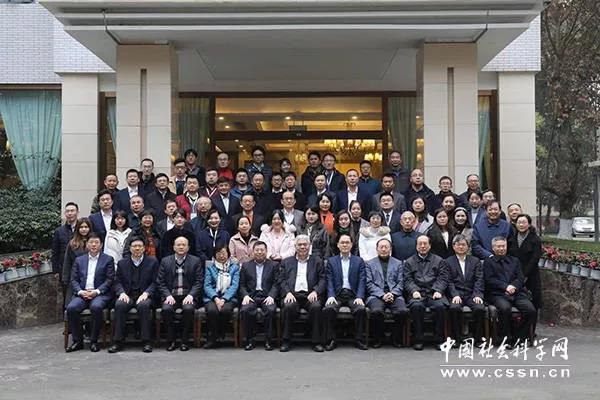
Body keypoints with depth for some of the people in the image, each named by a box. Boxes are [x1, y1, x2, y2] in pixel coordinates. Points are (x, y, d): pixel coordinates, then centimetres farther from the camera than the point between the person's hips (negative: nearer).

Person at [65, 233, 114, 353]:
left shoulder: (108, 260, 10)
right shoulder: (79, 260, 19)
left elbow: (110, 280, 0)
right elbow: (74, 280, 11)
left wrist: (97, 291, -14)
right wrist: (80, 291, -8)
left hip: (100, 293, -3)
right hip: (82, 293, 3)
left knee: (96, 307, -35)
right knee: (71, 308, -27)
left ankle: (93, 341, -19)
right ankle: (77, 341, -12)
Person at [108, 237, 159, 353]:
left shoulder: (152, 261, 10)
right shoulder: (122, 263, 16)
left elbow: (155, 282, 4)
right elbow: (117, 282, 11)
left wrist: (146, 293, -13)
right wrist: (122, 293, -10)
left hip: (144, 295, -2)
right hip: (127, 295, 2)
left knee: (143, 305, -35)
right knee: (119, 305, -31)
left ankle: (146, 341, -28)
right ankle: (117, 341, -25)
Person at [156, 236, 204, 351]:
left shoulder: (196, 261, 7)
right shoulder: (165, 261, 11)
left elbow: (199, 281, 1)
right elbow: (160, 282, 6)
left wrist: (190, 295, -14)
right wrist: (168, 295, -10)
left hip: (188, 295, -1)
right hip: (171, 295, 1)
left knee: (189, 309, -32)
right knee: (166, 309, -30)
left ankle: (184, 341, -15)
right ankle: (171, 341, -12)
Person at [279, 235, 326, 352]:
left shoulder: (317, 262, 18)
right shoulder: (286, 262, 20)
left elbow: (322, 280, 8)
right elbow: (281, 281, 10)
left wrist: (315, 292, -11)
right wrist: (288, 292, -9)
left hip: (310, 295, 0)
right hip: (292, 294, 0)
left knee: (316, 306, -32)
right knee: (288, 306, -32)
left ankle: (316, 342, -21)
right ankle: (286, 341, -19)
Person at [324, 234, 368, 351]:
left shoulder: (359, 261, 13)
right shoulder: (331, 261, 14)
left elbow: (362, 281, 4)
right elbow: (329, 281, 5)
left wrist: (359, 297, -12)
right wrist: (331, 296, -12)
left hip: (353, 294, 0)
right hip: (337, 294, 0)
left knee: (361, 309, -30)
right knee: (328, 309, -30)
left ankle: (359, 340, -14)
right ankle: (331, 340, -16)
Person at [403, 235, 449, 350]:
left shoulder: (439, 261, 19)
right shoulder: (409, 262, 19)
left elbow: (443, 279, 8)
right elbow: (407, 280, 8)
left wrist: (438, 291, -10)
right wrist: (414, 291, -12)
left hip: (434, 293, 0)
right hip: (417, 293, 0)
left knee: (440, 306, -31)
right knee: (416, 306, -33)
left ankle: (439, 339, -18)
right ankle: (418, 339, -21)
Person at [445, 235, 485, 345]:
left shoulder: (475, 261, 17)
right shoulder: (448, 261, 12)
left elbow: (479, 280, 7)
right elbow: (449, 281, 2)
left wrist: (477, 295, -10)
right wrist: (455, 295, -15)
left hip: (472, 294, 1)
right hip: (456, 294, -1)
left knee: (480, 308, -28)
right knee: (454, 308, -32)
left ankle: (477, 338, -11)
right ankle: (456, 338, -18)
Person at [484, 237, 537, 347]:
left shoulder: (514, 260, 25)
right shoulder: (488, 262, 14)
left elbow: (520, 278, 13)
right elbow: (489, 280, 0)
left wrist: (513, 286, -8)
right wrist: (505, 286, -13)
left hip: (517, 293, 4)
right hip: (498, 294, -3)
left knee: (531, 310, -22)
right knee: (505, 308, -35)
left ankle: (518, 337, -6)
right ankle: (506, 339, -17)